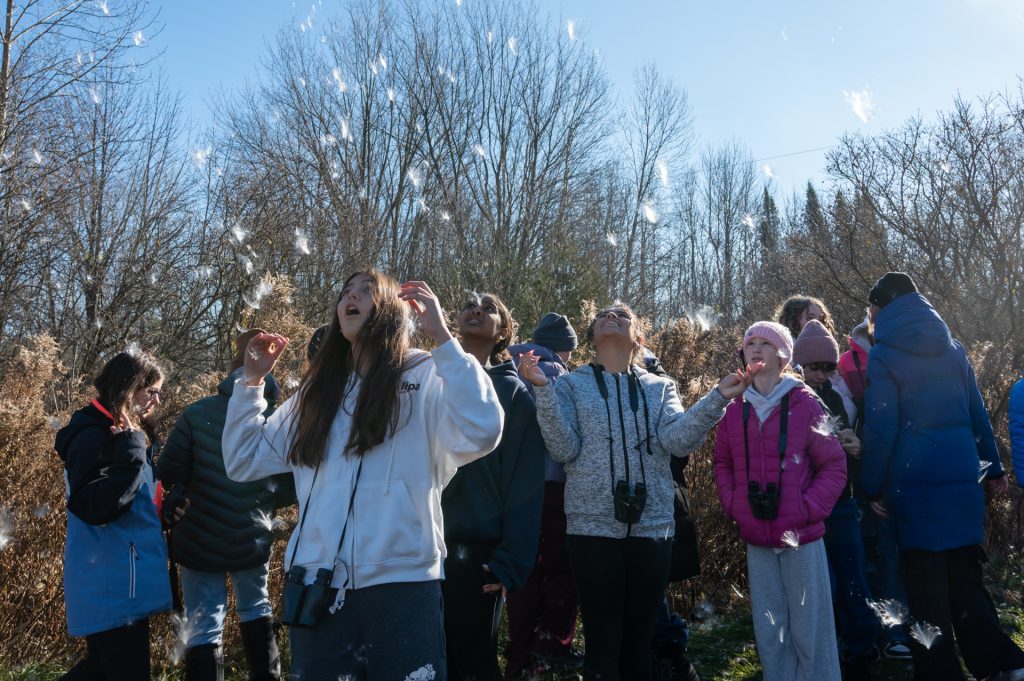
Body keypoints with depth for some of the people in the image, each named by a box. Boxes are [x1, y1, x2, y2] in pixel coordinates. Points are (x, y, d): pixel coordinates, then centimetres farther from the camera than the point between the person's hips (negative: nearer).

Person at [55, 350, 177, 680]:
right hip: (112, 588, -10)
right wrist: (131, 452, -27)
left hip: (119, 583, 10)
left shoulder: (120, 433, 14)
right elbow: (94, 507, -26)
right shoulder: (93, 437, -17)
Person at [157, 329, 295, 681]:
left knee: (204, 628, 9)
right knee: (255, 611, 26)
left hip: (200, 542, -2)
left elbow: (168, 475, -13)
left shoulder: (197, 413, -13)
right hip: (253, 541, 2)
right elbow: (292, 490, -6)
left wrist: (182, 499, 8)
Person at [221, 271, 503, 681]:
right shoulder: (317, 390, 15)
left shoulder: (425, 379, -2)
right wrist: (252, 380, 10)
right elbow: (242, 462, 17)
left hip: (402, 584, -4)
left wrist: (442, 337, -18)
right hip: (317, 586, 5)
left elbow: (481, 434, -22)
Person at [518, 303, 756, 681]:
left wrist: (717, 397, -19)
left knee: (639, 641, 14)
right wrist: (543, 391, -19)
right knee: (602, 643, 5)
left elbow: (678, 440, -7)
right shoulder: (571, 385, 4)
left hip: (651, 528, 2)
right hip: (594, 529, -2)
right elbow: (565, 449, -9)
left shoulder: (659, 387, 10)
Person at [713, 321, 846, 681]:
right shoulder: (734, 411, 5)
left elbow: (834, 465, -4)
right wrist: (733, 505, 1)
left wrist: (810, 508, -13)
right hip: (756, 540, 4)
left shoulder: (805, 404, -7)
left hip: (801, 537, -4)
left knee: (810, 630, 5)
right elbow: (722, 464, 15)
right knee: (769, 632, 14)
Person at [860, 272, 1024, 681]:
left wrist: (873, 487, -5)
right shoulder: (952, 349, 9)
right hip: (963, 480, 6)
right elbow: (977, 414, 14)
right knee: (965, 577, 16)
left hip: (915, 485, -5)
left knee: (927, 588, 4)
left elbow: (881, 429, -11)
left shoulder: (883, 356, -8)